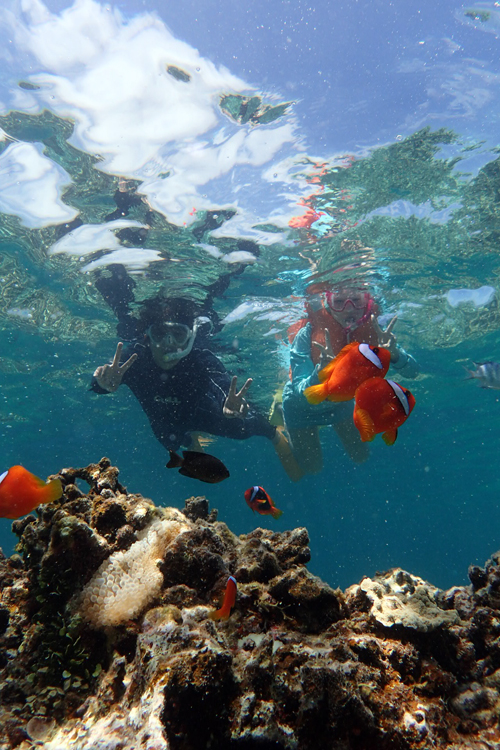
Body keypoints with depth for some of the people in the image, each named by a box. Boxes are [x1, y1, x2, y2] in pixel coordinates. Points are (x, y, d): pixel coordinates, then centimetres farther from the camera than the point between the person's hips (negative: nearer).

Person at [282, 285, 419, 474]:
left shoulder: (370, 330, -26)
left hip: (339, 402, 3)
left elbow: (412, 371, -30)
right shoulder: (308, 334, -36)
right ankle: (283, 425, 37)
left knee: (361, 457, 17)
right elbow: (301, 392, -43)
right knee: (312, 468, 13)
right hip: (303, 407, -3)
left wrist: (394, 355, -52)